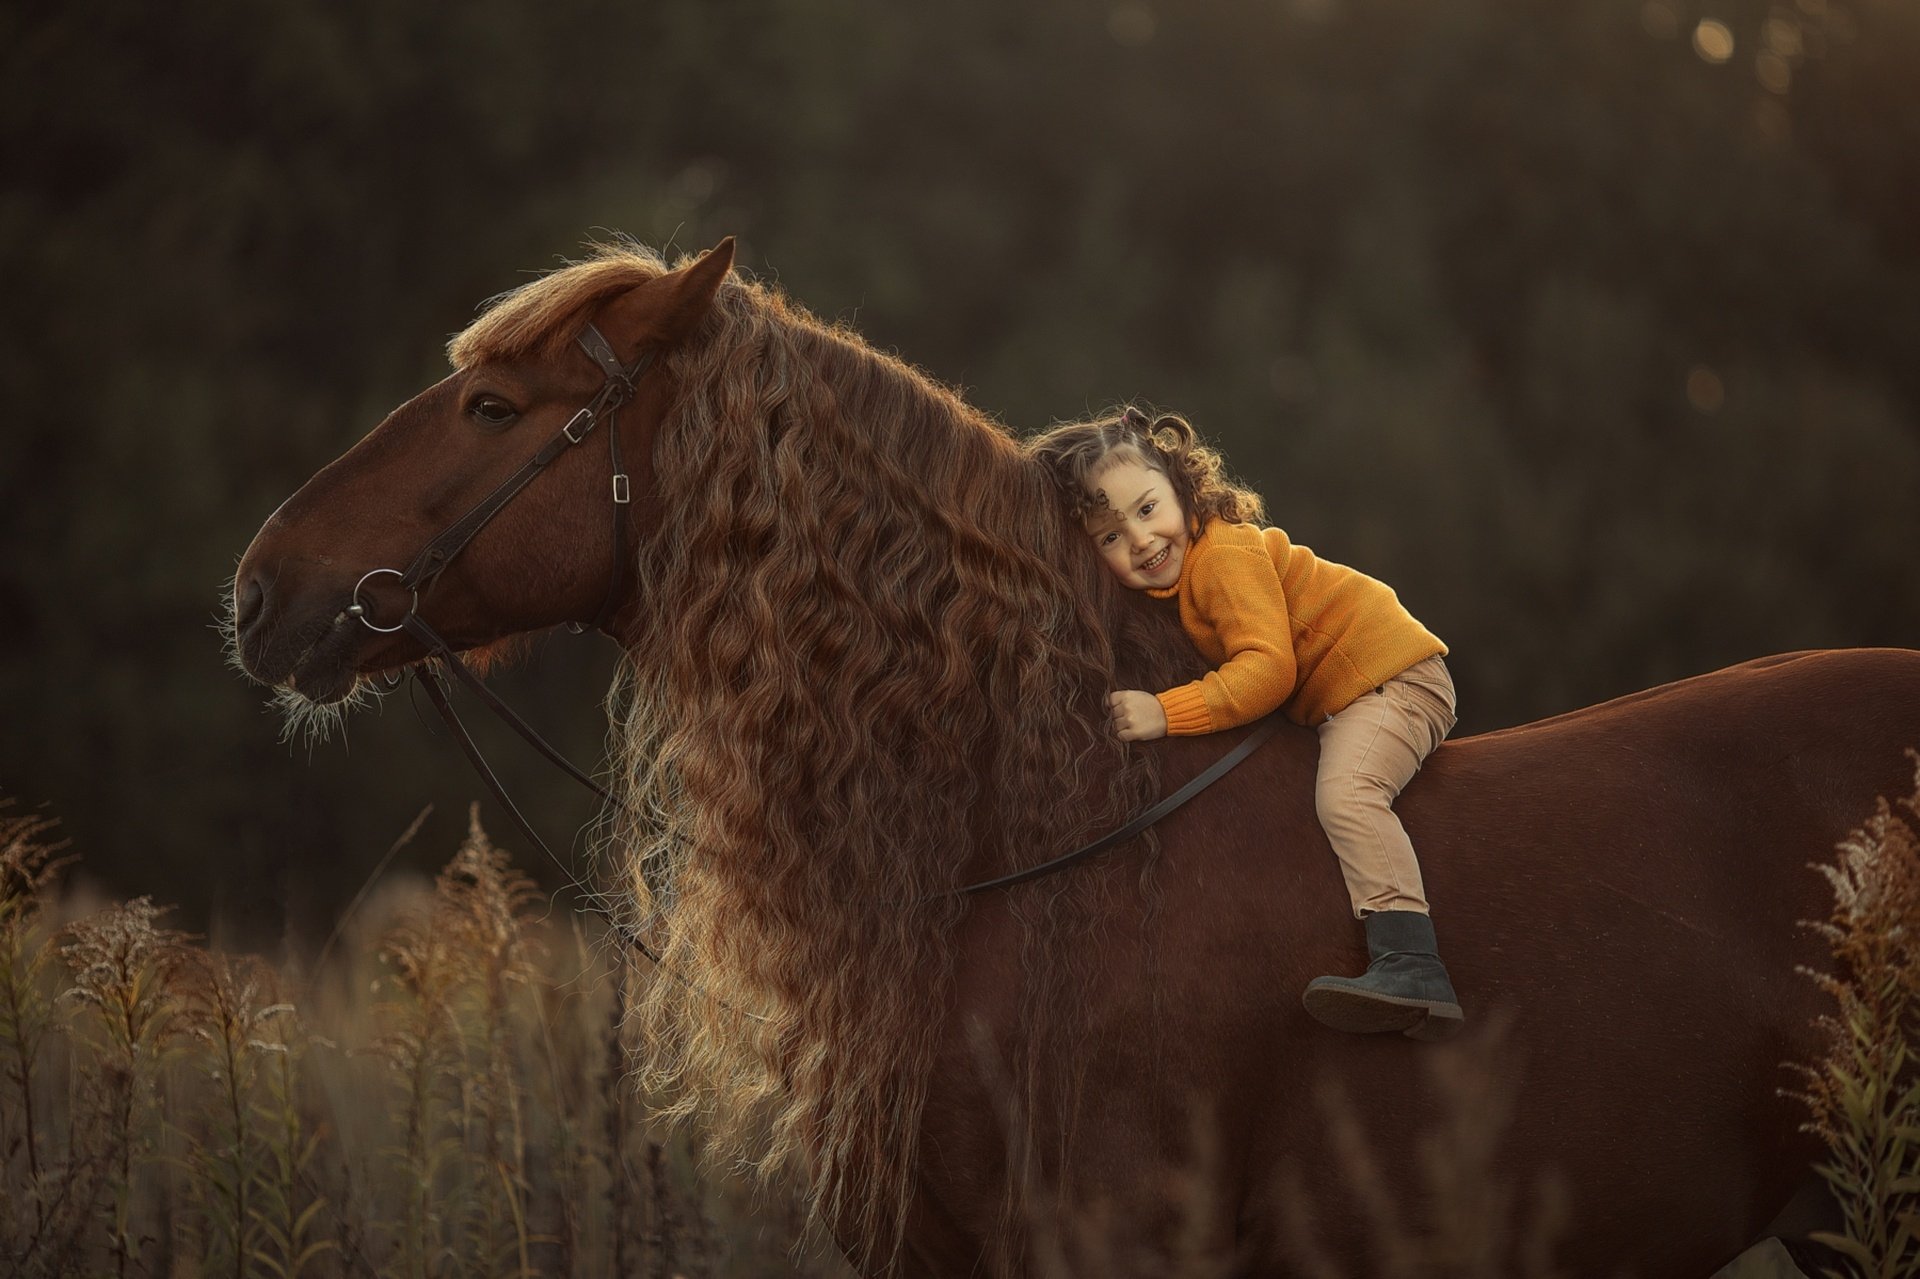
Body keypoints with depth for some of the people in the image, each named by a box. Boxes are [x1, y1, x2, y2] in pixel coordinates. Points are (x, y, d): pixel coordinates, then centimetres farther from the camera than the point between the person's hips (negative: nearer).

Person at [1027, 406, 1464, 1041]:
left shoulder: (1226, 555, -22)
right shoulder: (1168, 578, 8)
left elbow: (1267, 668, -30)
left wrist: (1166, 713, -34)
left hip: (1390, 678, -11)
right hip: (1325, 705, 11)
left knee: (1344, 793, -30)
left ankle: (1412, 965, -45)